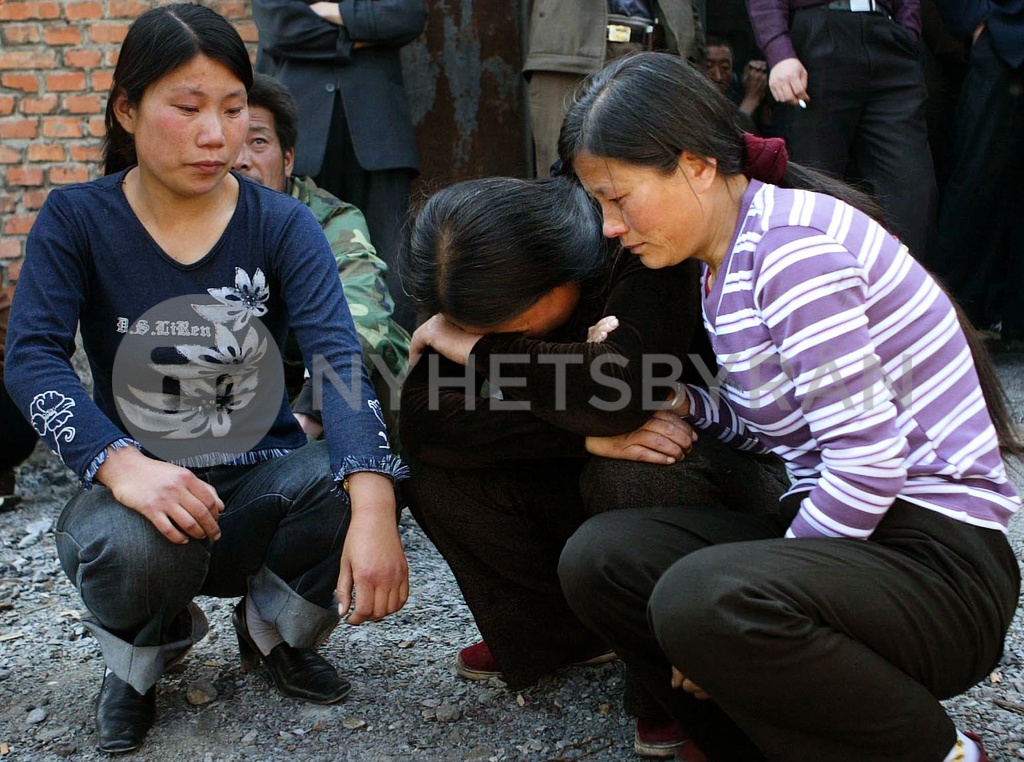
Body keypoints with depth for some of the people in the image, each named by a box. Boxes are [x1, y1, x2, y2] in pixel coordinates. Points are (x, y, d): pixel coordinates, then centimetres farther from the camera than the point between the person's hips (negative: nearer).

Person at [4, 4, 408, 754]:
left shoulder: (282, 225, -6)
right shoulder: (77, 220, -5)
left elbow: (339, 356, -21)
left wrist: (373, 508, -39)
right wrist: (119, 464, -38)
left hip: (261, 479, 2)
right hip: (144, 490, -1)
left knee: (378, 477, -29)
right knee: (132, 549, -36)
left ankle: (276, 627, 5)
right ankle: (143, 656, 4)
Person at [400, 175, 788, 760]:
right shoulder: (493, 288, -11)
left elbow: (615, 390, -41)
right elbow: (423, 419, -23)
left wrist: (476, 347, -28)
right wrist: (590, 437, -35)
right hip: (584, 484, 5)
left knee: (628, 479, -38)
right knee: (437, 477, -14)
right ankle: (569, 633, 4)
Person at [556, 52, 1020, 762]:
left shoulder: (791, 245, -18)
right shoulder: (730, 264, 12)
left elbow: (868, 456, -23)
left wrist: (735, 620, -17)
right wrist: (677, 401, -2)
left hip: (934, 558, -9)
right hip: (837, 535, 9)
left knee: (702, 601, -34)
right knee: (598, 556, -4)